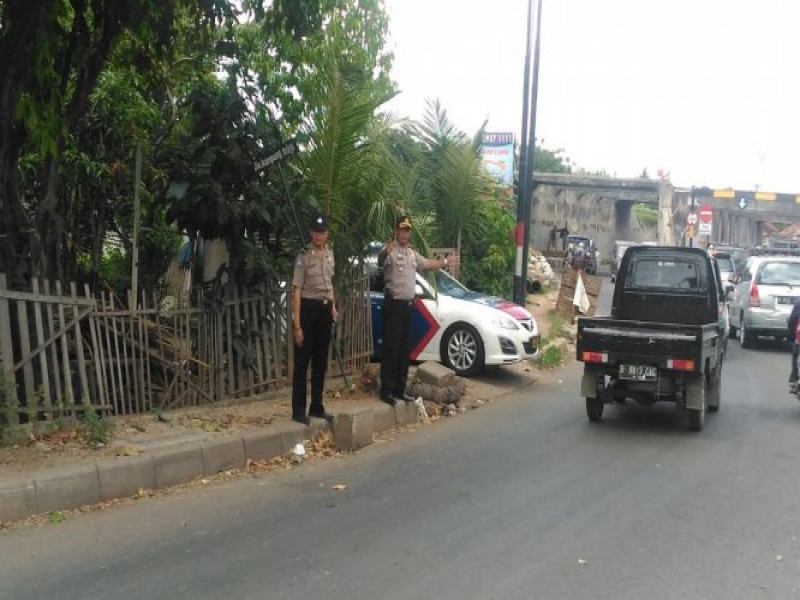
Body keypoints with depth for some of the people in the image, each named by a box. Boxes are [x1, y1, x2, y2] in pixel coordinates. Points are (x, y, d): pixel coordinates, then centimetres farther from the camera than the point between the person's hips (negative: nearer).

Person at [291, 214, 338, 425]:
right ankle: (298, 410, 7)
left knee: (321, 362, 13)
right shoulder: (304, 256, -11)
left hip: (325, 309, 7)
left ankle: (317, 407, 24)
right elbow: (296, 291, -15)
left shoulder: (329, 254, 9)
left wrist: (333, 306, 11)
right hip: (308, 308, -6)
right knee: (302, 362, -1)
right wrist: (297, 325, -19)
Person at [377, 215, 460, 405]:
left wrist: (446, 262, 35)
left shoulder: (412, 253, 15)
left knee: (405, 350, 11)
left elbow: (427, 263, 33)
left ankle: (400, 390, 19)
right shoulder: (390, 250, -13)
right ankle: (386, 390, -4)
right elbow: (380, 261, -36)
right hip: (393, 304, -8)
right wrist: (385, 253, -58)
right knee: (391, 349, -8)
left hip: (408, 304, 8)